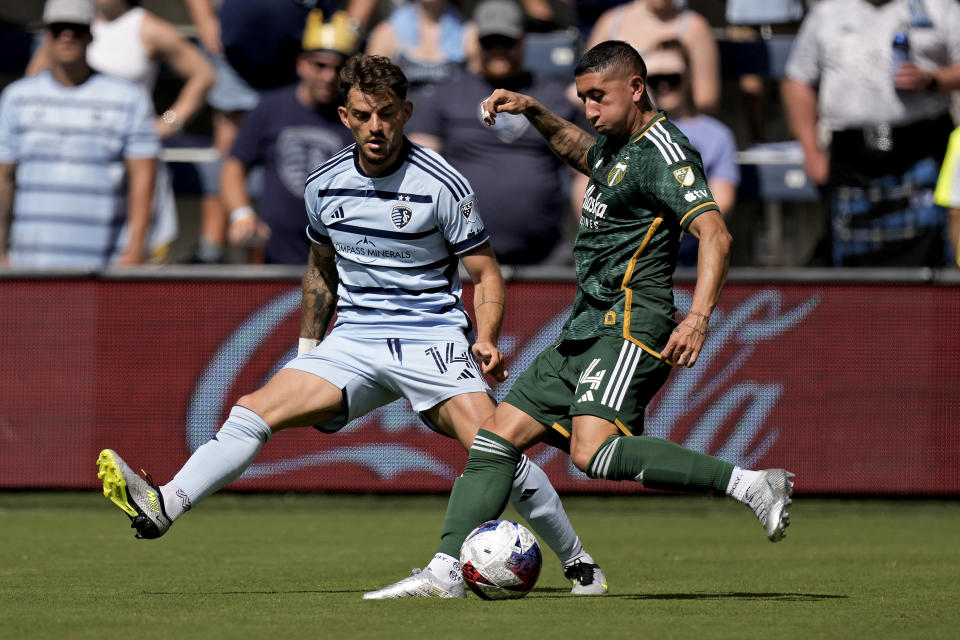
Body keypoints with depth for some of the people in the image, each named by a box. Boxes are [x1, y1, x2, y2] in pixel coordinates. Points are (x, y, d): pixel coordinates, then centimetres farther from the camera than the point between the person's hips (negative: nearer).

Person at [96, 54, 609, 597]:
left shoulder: (443, 186, -9)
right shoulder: (325, 186, 5)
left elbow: (487, 274, -2)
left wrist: (486, 340, -19)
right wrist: (308, 345, 23)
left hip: (433, 335, -4)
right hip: (354, 341, 4)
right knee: (255, 410, -14)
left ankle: (579, 563, -7)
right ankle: (164, 507, -26)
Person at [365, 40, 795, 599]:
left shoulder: (663, 153, -12)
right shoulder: (616, 147, 18)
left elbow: (714, 233, -24)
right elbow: (579, 150, 44)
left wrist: (698, 317, -36)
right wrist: (534, 113, 29)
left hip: (629, 325, -10)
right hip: (587, 329, 10)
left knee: (593, 452, -28)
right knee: (497, 436, 6)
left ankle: (751, 485, -27)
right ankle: (445, 570, 5)